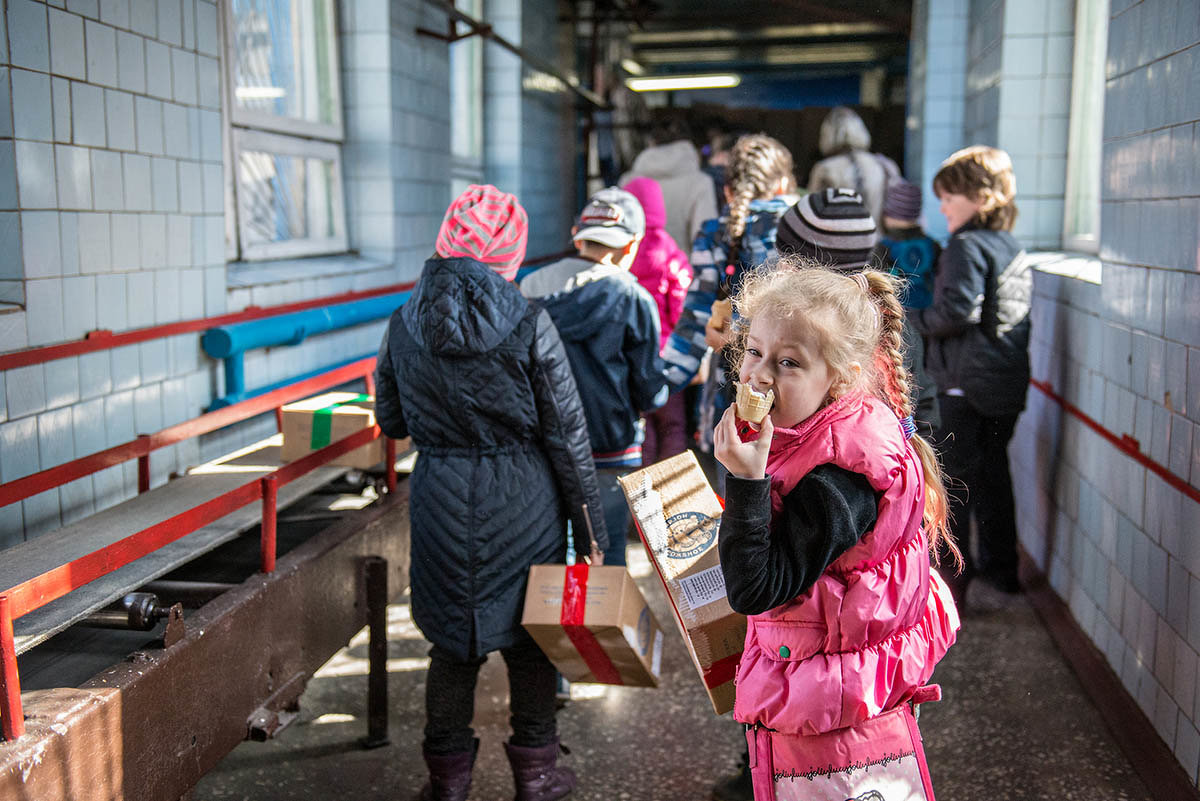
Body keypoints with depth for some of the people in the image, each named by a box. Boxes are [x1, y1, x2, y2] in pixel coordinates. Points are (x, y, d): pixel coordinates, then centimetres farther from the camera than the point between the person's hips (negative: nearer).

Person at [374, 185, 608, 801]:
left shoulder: (404, 323, -3)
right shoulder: (529, 326, -13)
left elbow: (391, 421, 8)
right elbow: (568, 438, -9)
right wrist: (590, 530, -1)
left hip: (441, 501, 2)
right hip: (522, 502, -2)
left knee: (452, 640, 16)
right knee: (528, 636, 15)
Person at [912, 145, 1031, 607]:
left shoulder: (967, 246, -14)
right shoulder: (1013, 248, 13)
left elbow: (958, 309, -26)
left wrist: (921, 321, -9)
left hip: (966, 380, -8)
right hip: (1008, 379, 8)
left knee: (957, 473, 0)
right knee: (992, 469, 17)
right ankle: (1000, 567, 27)